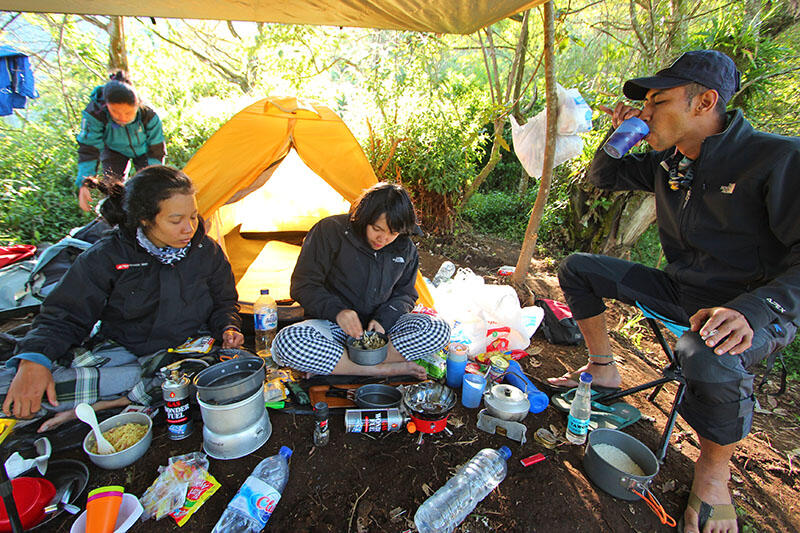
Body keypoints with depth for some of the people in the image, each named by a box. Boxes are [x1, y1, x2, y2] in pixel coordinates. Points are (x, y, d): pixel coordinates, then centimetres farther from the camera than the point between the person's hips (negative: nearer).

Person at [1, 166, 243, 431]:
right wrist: (34, 359, -22)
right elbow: (63, 316, -3)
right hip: (119, 351, 0)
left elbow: (224, 302, 9)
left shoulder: (206, 250, -5)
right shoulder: (107, 257, -9)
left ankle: (105, 403, -21)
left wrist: (227, 329, -13)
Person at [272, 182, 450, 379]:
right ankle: (384, 369, -28)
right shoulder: (331, 231, -12)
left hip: (381, 325, 3)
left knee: (438, 330, -23)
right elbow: (304, 285, -10)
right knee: (287, 342, -33)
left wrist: (383, 319, -12)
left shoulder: (406, 249, -1)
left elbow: (405, 294, 9)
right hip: (332, 324, -2)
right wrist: (337, 311, -27)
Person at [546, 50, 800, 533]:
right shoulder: (667, 163, 3)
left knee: (708, 358, -41)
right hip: (679, 291, 7)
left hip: (755, 310, -7)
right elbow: (602, 179, 16)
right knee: (578, 267, 2)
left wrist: (751, 310, -39)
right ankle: (604, 370, 15)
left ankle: (714, 468, -8)